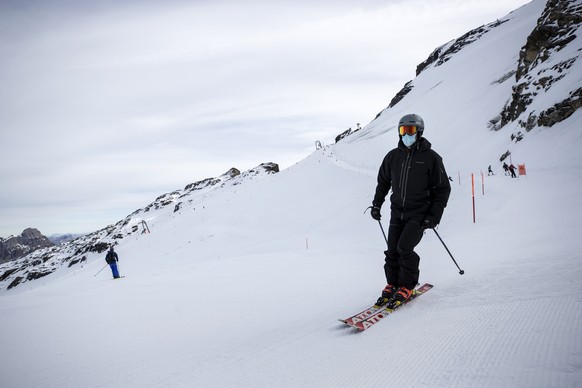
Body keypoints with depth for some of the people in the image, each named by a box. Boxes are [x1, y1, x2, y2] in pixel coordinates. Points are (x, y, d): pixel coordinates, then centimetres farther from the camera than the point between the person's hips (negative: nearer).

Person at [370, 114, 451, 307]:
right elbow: (383, 182, 20)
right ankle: (392, 284, 18)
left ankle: (407, 286, 4)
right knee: (392, 250, 1)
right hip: (397, 211, 4)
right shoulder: (393, 156, 6)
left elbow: (443, 189, -3)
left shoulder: (431, 157, -6)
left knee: (404, 248, -14)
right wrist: (376, 204, 14)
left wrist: (434, 216, -9)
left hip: (419, 213, -4)